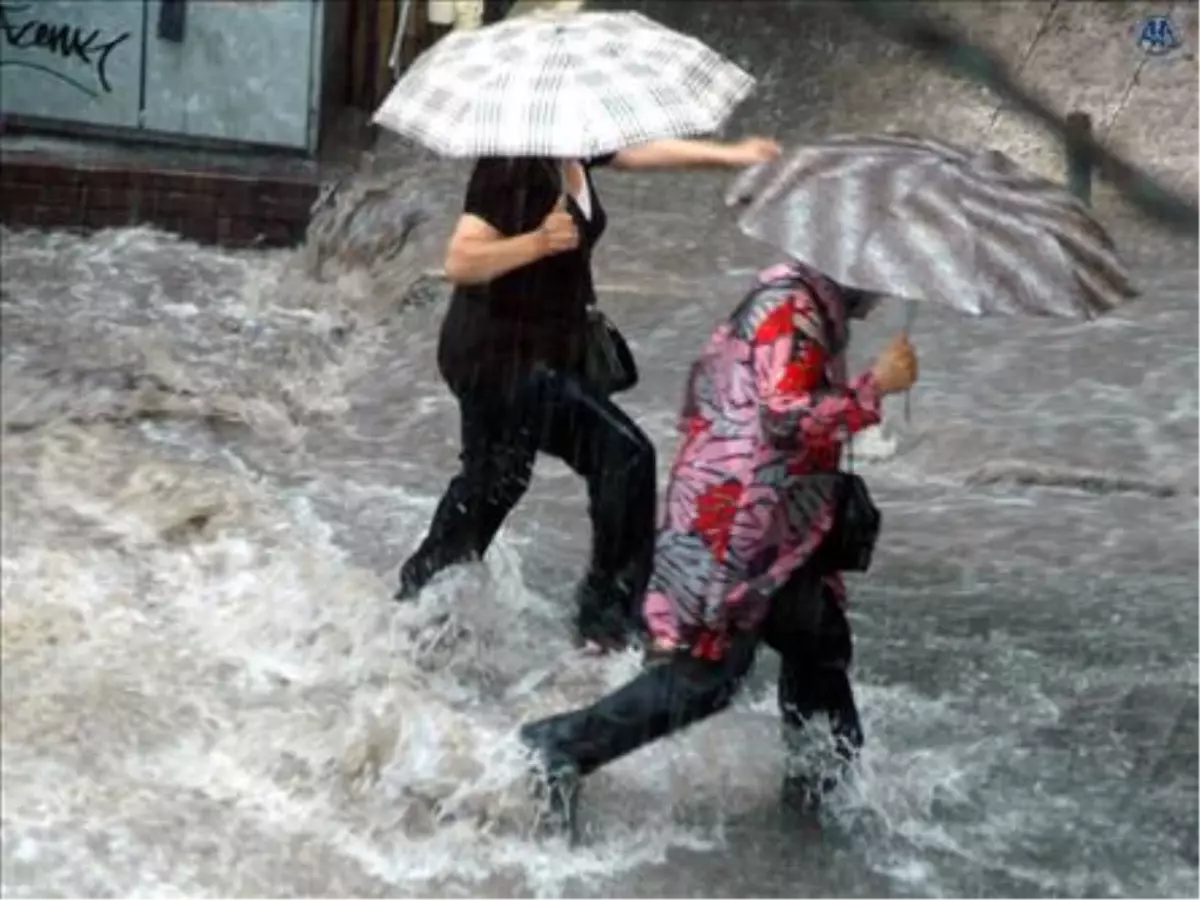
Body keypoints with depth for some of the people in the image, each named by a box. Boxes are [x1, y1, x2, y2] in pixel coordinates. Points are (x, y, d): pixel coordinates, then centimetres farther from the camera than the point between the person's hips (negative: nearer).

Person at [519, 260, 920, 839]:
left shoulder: (790, 300, 16)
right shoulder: (795, 305, -14)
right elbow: (788, 419, -23)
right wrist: (876, 385, -16)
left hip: (765, 532, 11)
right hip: (732, 531, -11)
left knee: (820, 641, 16)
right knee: (704, 672, -8)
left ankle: (823, 785, 27)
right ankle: (560, 750, -3)